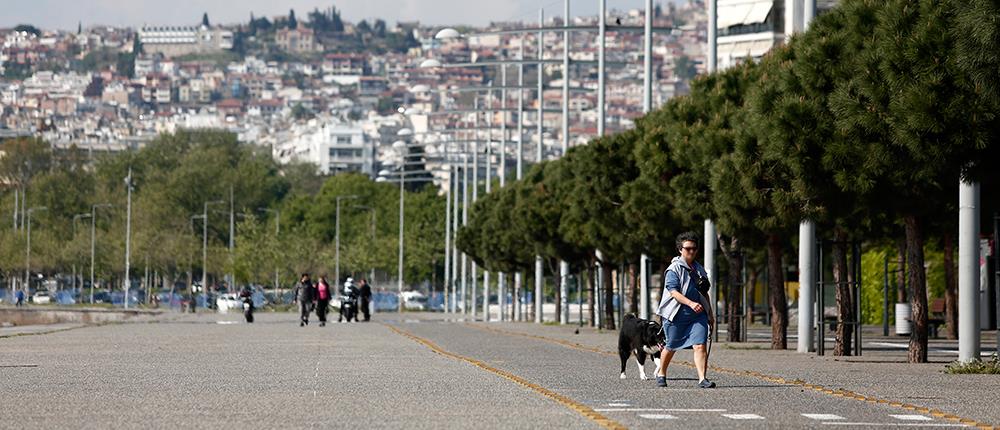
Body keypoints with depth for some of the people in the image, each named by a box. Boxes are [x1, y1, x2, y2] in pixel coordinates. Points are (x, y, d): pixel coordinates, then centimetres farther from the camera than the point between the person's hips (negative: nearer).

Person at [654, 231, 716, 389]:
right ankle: (661, 374, 33)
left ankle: (702, 379, -18)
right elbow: (673, 292, -18)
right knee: (671, 347, 10)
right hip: (677, 315, -4)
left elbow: (705, 293, 25)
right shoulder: (674, 269, -7)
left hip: (698, 314, 4)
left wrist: (710, 313, 25)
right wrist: (691, 303, -30)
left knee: (700, 345, -13)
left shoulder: (699, 269, 15)